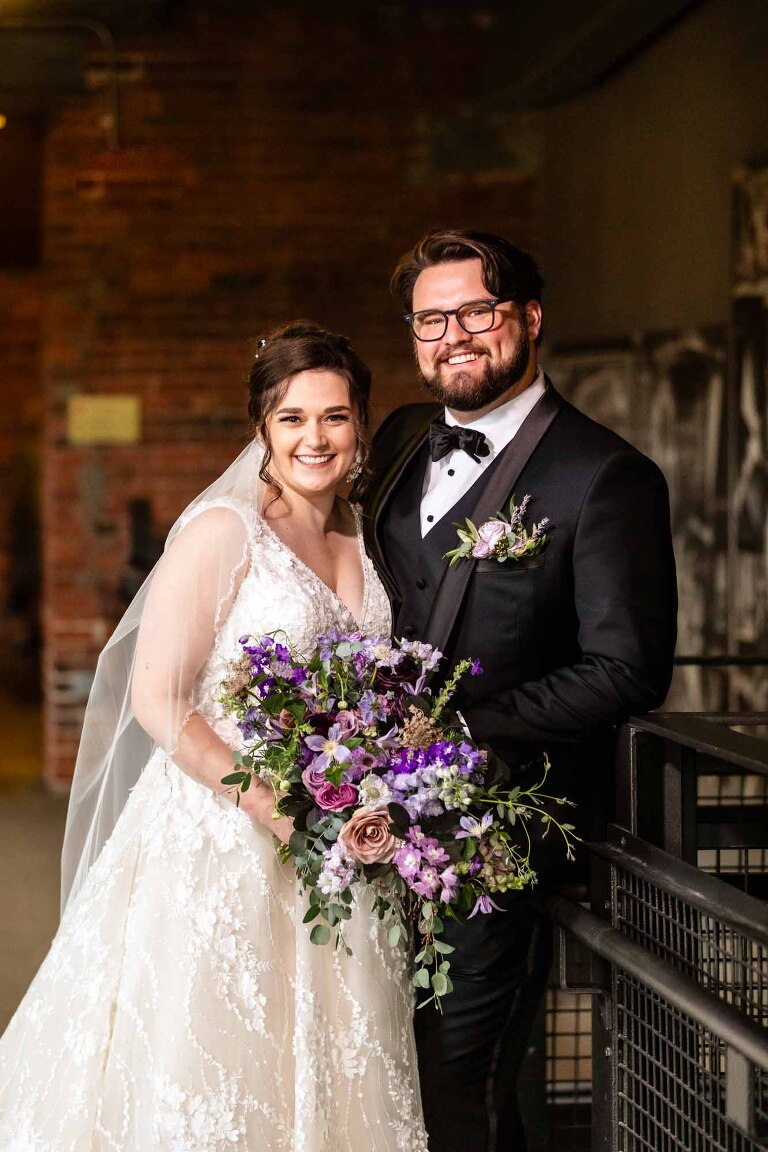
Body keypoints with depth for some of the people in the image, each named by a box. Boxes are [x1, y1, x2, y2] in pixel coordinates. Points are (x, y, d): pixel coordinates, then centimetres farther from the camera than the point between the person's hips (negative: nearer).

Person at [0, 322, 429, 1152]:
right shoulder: (224, 531, -11)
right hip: (215, 842, -6)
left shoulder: (365, 540, 9)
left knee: (319, 1073, 11)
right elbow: (157, 700, -15)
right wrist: (274, 809, -20)